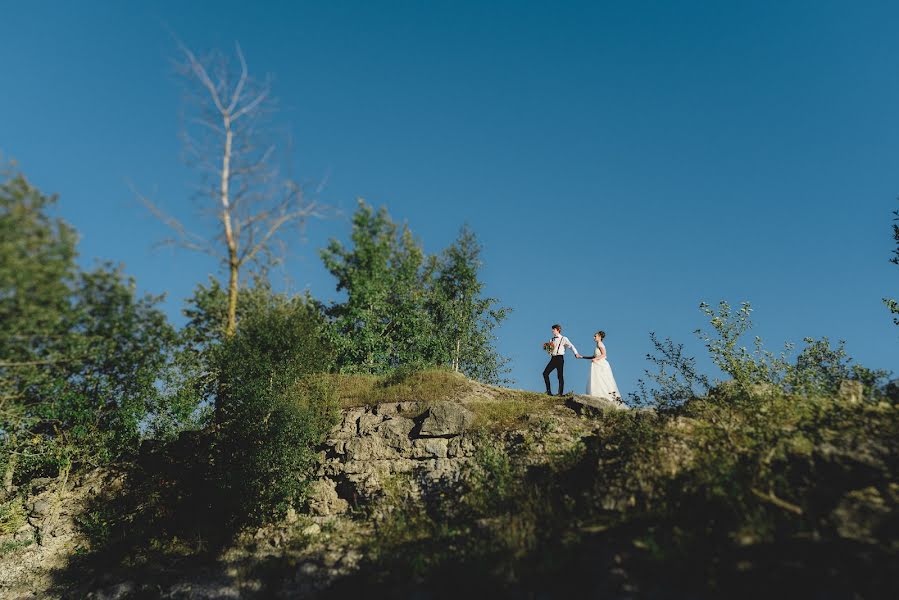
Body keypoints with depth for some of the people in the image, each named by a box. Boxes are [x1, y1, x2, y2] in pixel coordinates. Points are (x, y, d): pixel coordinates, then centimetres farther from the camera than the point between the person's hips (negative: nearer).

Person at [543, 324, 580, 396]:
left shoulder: (563, 339, 0)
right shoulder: (552, 340, 18)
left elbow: (571, 346, -10)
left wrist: (576, 353, -25)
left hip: (559, 358, -6)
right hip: (553, 358, 6)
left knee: (560, 376, -4)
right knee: (545, 373, -4)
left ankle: (560, 393, 3)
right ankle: (549, 391, 3)